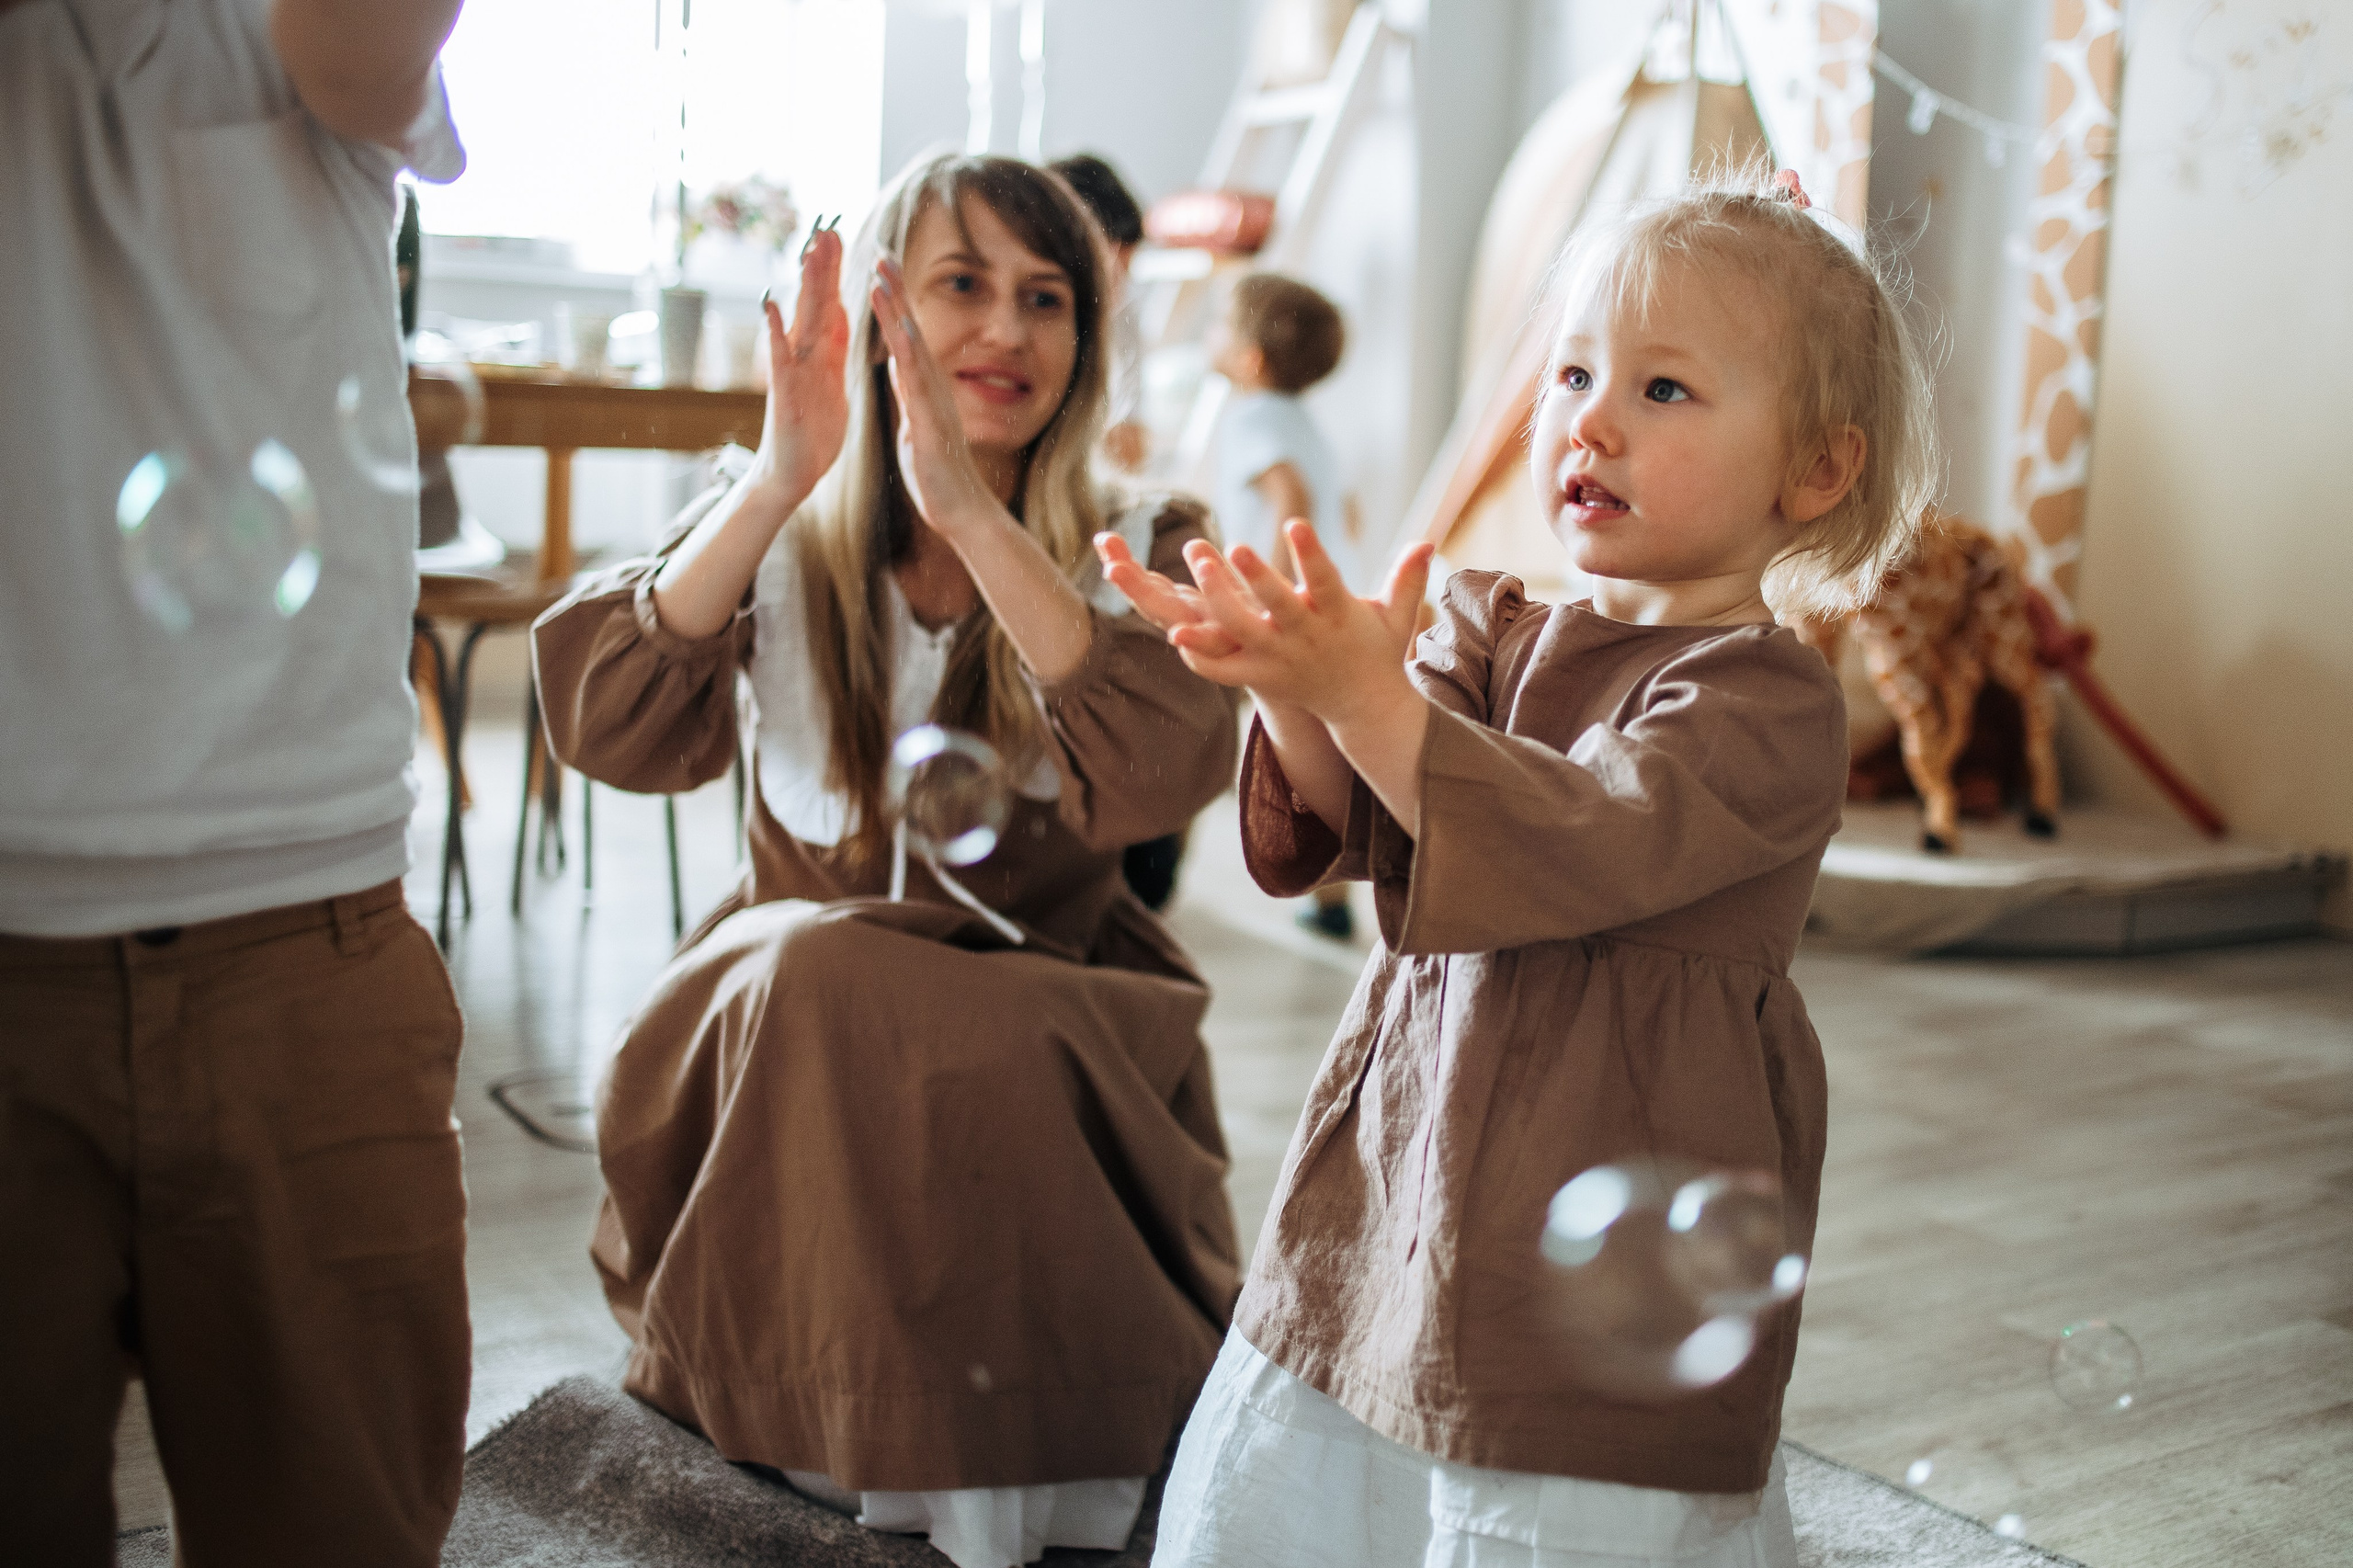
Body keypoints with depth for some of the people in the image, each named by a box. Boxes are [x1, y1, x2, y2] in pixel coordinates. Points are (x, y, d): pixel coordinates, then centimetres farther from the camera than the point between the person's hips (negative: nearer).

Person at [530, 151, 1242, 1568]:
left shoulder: (1136, 552, -1)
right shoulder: (780, 537, 2)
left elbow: (1161, 774, -23)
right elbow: (611, 728, -15)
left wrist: (970, 512, -30)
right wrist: (782, 482, -24)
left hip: (1049, 1016, -1)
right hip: (791, 1019, 1)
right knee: (810, 973, -31)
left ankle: (992, 1452, -7)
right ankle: (812, 1418, -10)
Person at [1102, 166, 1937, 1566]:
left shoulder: (1769, 701, -11)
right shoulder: (1500, 636, 7)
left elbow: (1567, 845, -26)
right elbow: (1351, 819, -6)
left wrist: (1367, 696, -35)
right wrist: (1302, 693, -27)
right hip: (1394, 1197, 6)